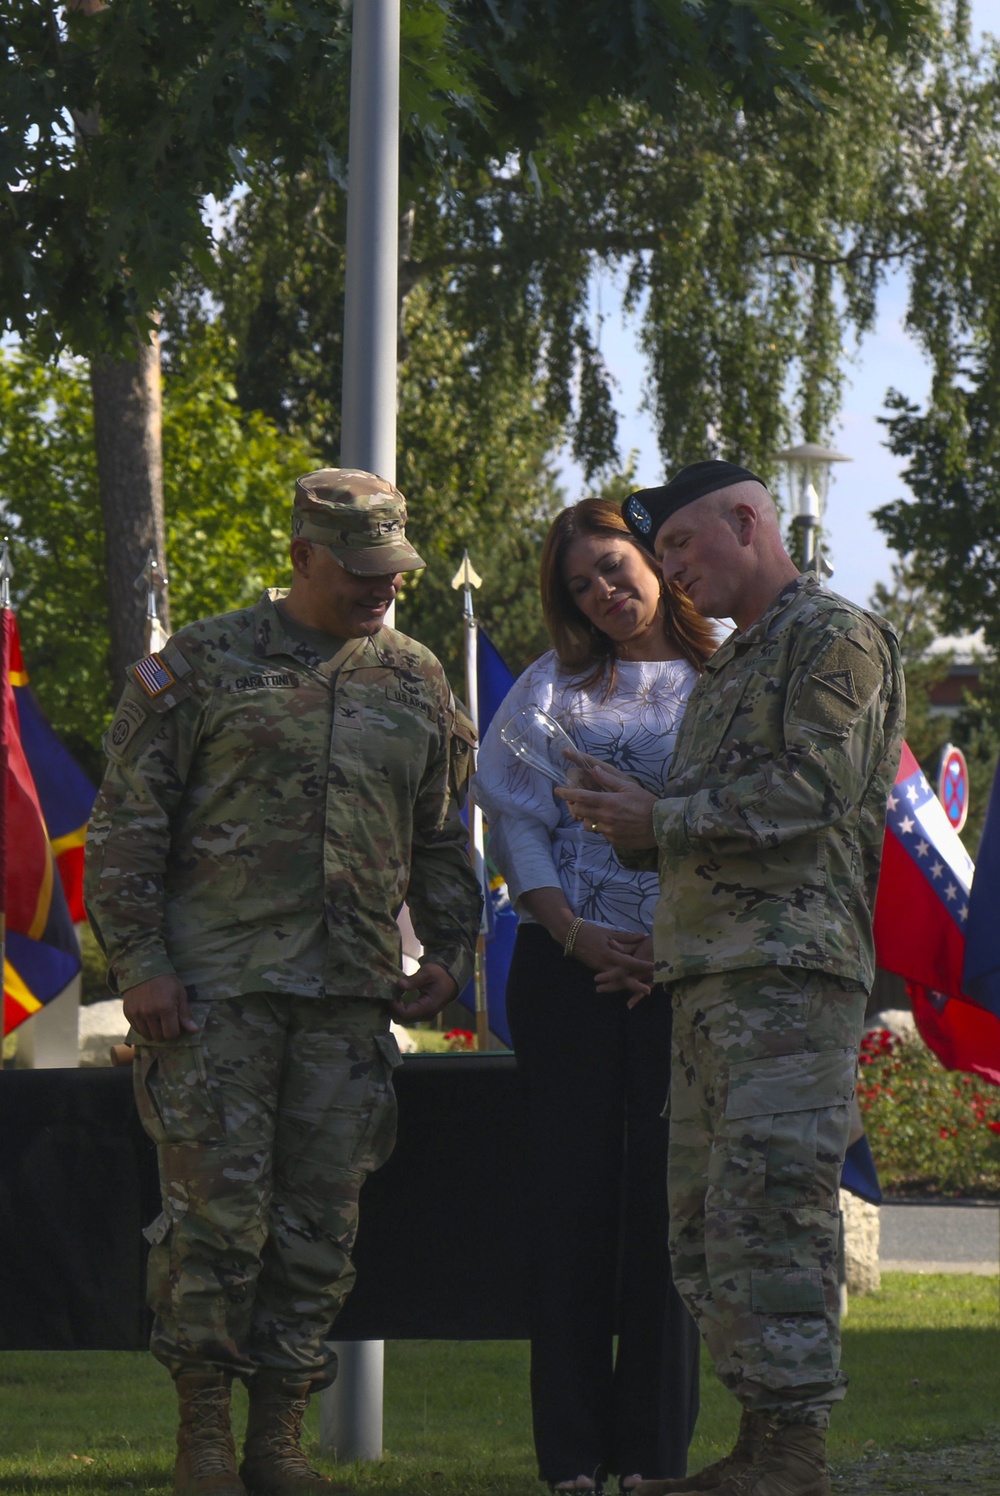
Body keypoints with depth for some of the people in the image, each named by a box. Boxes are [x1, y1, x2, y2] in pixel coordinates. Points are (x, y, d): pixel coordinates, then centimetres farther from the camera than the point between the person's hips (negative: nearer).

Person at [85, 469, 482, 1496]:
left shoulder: (415, 683, 14)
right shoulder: (201, 667, 1)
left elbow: (443, 840, 23)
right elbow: (126, 825, 0)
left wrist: (448, 953, 11)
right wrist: (138, 962, -7)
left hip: (351, 996, 4)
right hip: (216, 986, -4)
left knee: (319, 1226, 2)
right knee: (216, 1213, -7)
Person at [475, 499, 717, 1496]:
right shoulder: (555, 685, 11)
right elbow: (513, 817, 5)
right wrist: (574, 933, -8)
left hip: (681, 972, -1)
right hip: (567, 966, 1)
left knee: (665, 1198, -2)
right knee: (572, 1198, -1)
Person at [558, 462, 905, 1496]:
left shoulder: (832, 637, -4)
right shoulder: (730, 667, 26)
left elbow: (808, 793, -15)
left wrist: (661, 821, -10)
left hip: (788, 975, -10)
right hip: (711, 977, 10)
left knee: (770, 1214, -14)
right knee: (703, 1220, 8)